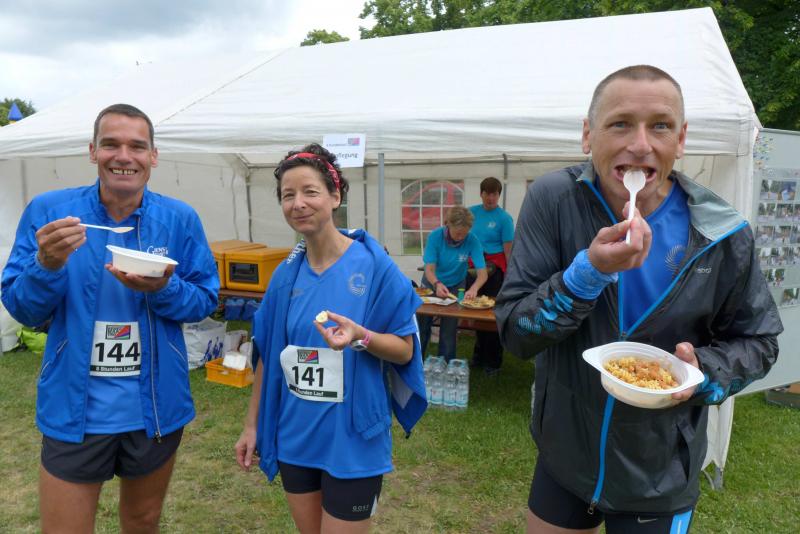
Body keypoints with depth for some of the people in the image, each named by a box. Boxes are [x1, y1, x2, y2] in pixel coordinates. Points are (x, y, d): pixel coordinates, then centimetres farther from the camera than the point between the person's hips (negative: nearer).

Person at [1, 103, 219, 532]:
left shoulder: (180, 219, -6)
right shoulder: (48, 211, -7)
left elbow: (206, 300, -2)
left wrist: (163, 289, -22)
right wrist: (47, 265, -25)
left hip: (156, 406, 2)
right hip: (74, 408, -1)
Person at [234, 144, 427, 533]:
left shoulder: (373, 265, -14)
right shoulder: (286, 274, -1)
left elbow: (405, 351, -10)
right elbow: (267, 355, 7)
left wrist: (360, 336, -29)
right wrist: (252, 424, 10)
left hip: (353, 441, -4)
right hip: (294, 437, 5)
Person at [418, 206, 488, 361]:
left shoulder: (472, 241, -24)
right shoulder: (435, 236, -25)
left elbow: (482, 274, -27)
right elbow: (429, 269, -27)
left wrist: (474, 288, -48)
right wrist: (437, 284, -48)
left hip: (455, 287, 0)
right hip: (432, 284, 0)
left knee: (449, 331, -1)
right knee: (422, 327, 6)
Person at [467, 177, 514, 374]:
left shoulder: (504, 218, -6)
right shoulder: (472, 212, 7)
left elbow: (508, 249, -9)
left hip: (494, 267, -5)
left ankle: (492, 361, 9)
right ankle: (479, 355, 28)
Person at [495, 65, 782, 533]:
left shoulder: (722, 237, -14)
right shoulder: (552, 200, -17)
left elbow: (756, 342, 1)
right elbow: (514, 333, -18)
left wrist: (703, 371, -20)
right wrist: (588, 271, -34)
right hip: (563, 459, 0)